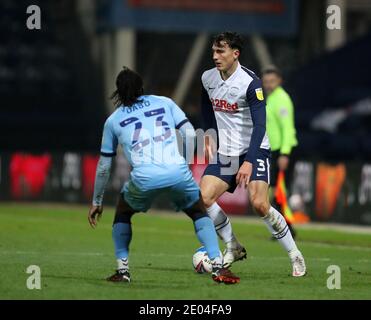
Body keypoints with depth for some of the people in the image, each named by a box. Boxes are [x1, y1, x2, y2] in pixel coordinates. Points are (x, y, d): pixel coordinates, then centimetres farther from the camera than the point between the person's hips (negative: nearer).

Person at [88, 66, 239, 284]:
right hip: (177, 172, 0)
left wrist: (97, 202, 35)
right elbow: (190, 134, 11)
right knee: (200, 213, 23)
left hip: (144, 178, 0)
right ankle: (218, 267, 6)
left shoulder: (113, 121, 22)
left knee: (123, 213, 29)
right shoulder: (164, 103, 22)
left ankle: (122, 270, 19)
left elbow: (104, 167, 26)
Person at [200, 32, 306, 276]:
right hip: (225, 152, 6)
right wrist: (209, 133, 11)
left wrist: (249, 162, -33)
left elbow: (259, 125, -24)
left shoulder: (251, 83, -19)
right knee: (202, 198, -11)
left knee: (259, 204, -21)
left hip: (254, 150, -6)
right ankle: (234, 248, 9)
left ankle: (295, 256, -4)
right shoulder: (208, 78, 1)